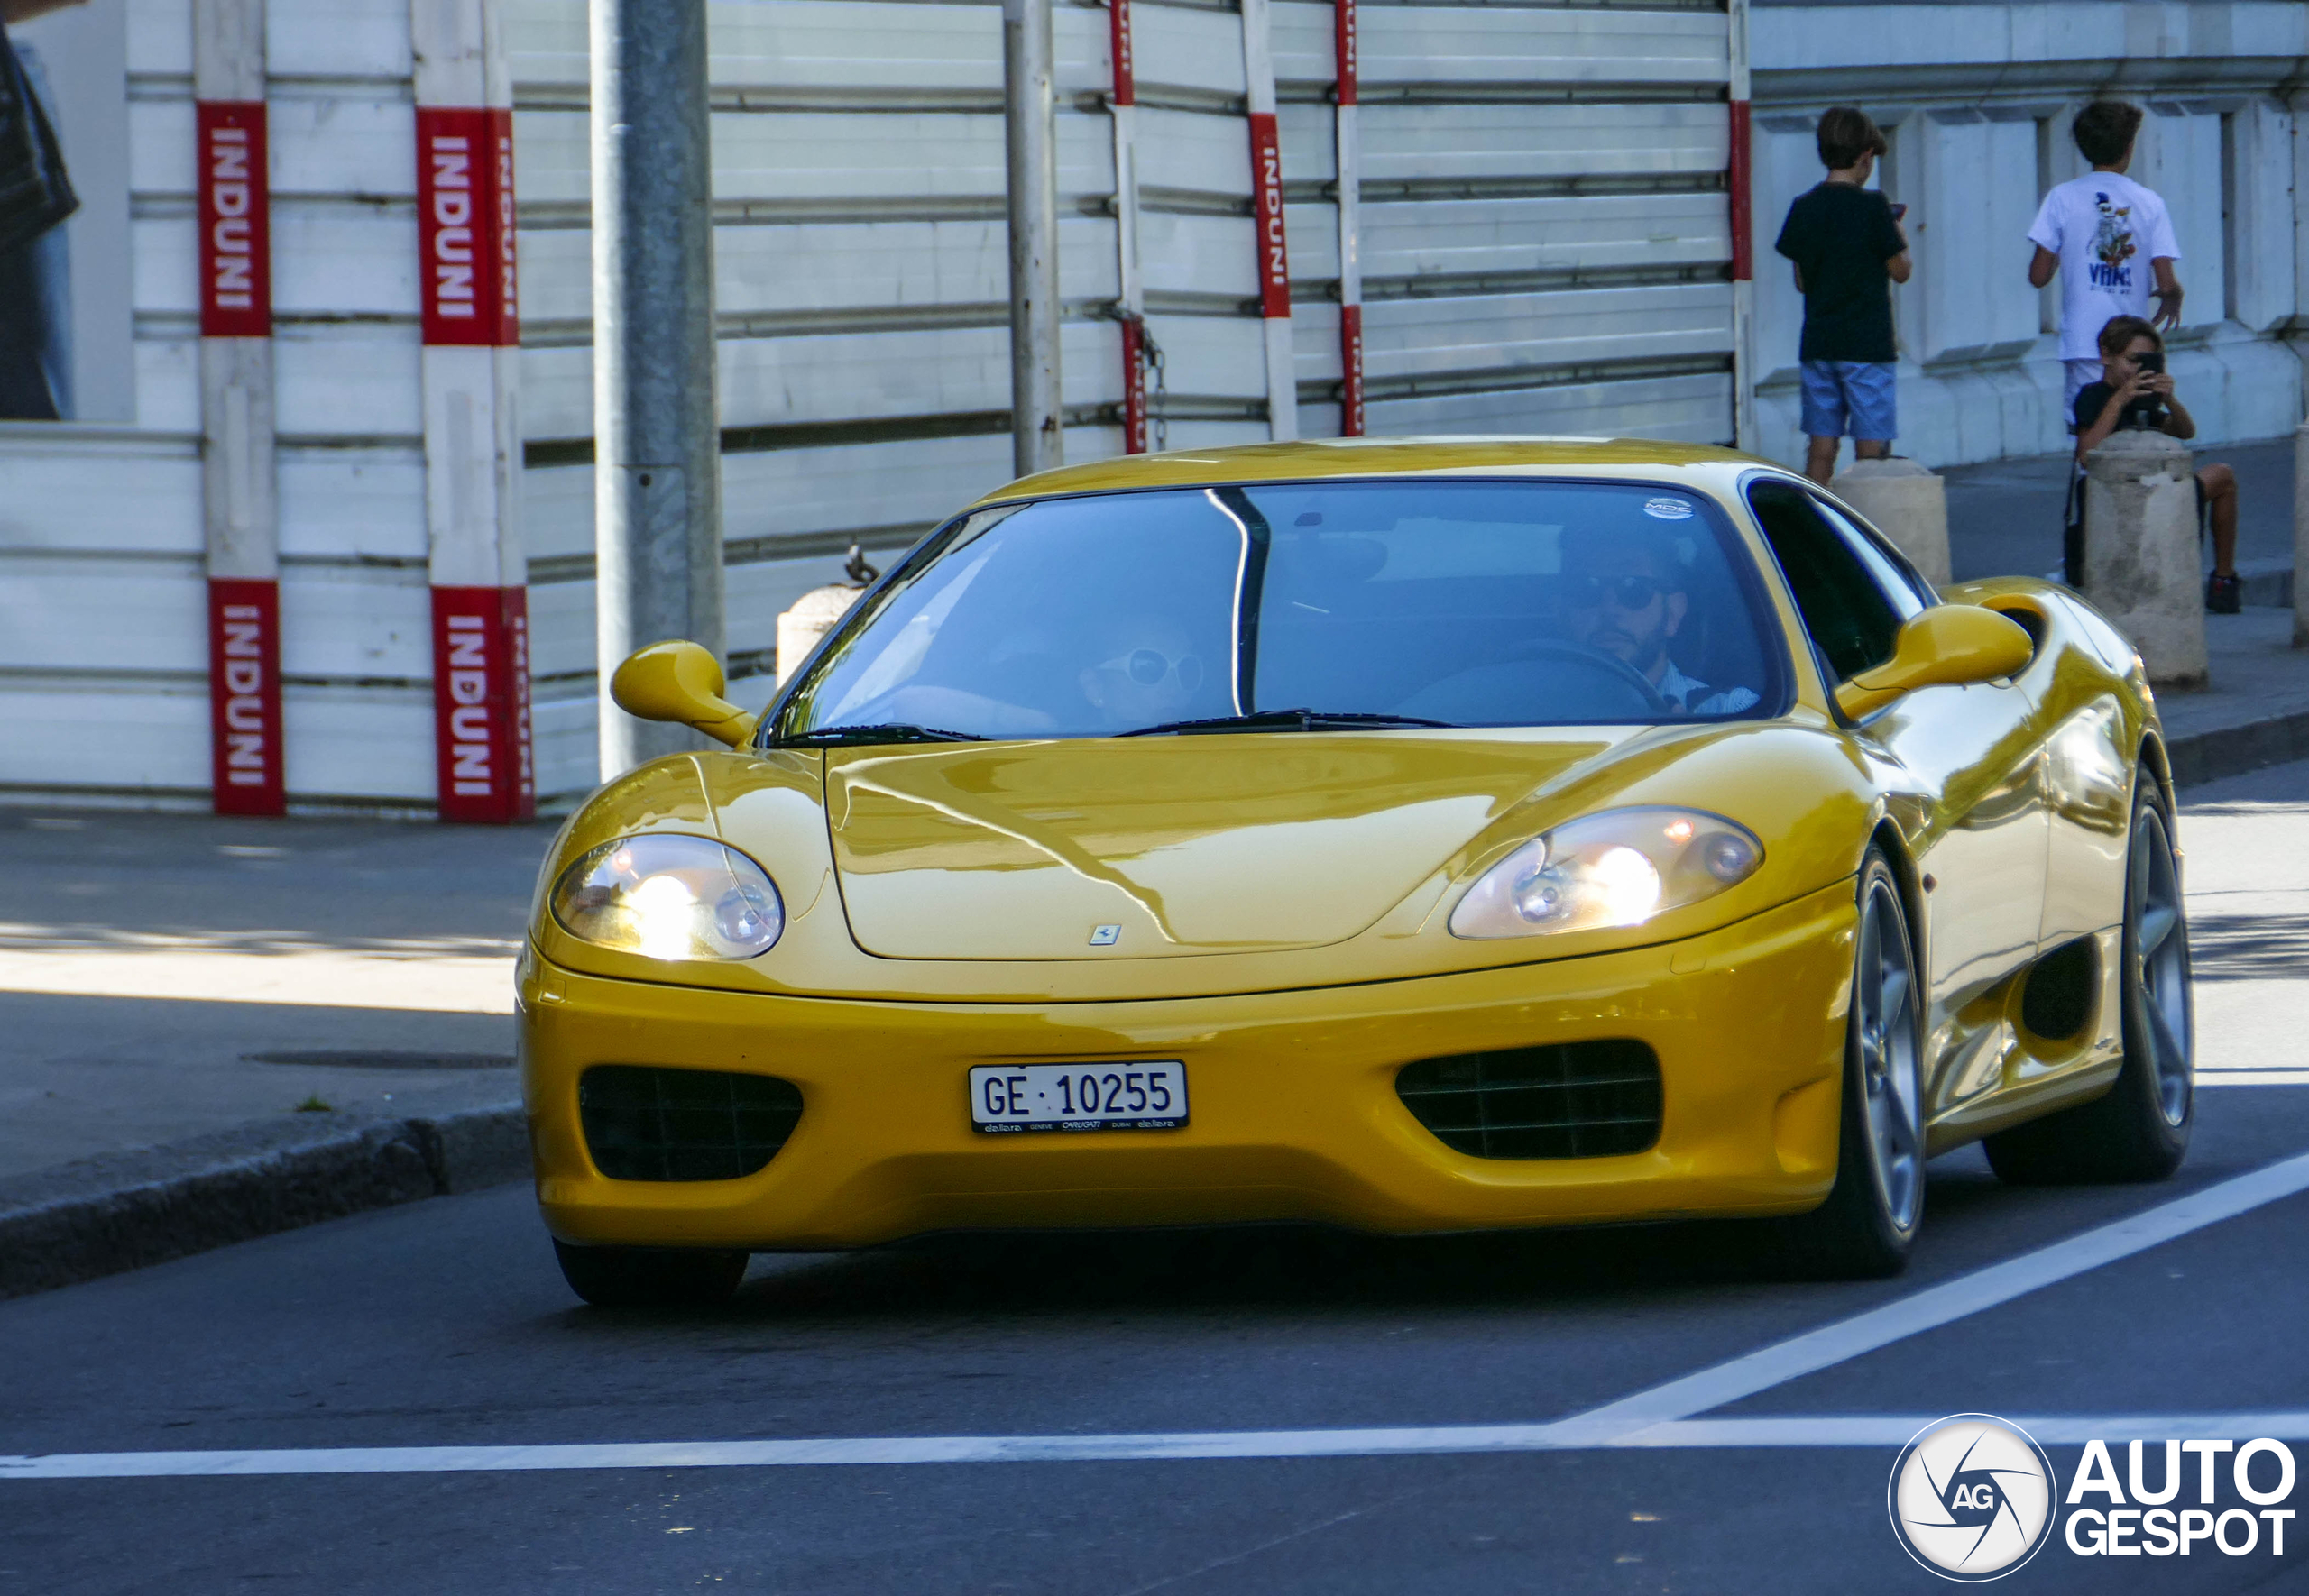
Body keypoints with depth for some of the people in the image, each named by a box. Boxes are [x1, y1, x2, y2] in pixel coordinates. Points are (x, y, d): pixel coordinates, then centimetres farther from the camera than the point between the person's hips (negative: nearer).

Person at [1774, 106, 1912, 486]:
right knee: (1871, 453, 0)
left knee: (1820, 450, 7)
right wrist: (1900, 239, 15)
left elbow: (1801, 282, 9)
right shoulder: (1872, 206, -10)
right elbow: (1900, 271, -4)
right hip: (1867, 344, -4)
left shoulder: (1804, 208, 3)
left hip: (1818, 343, 4)